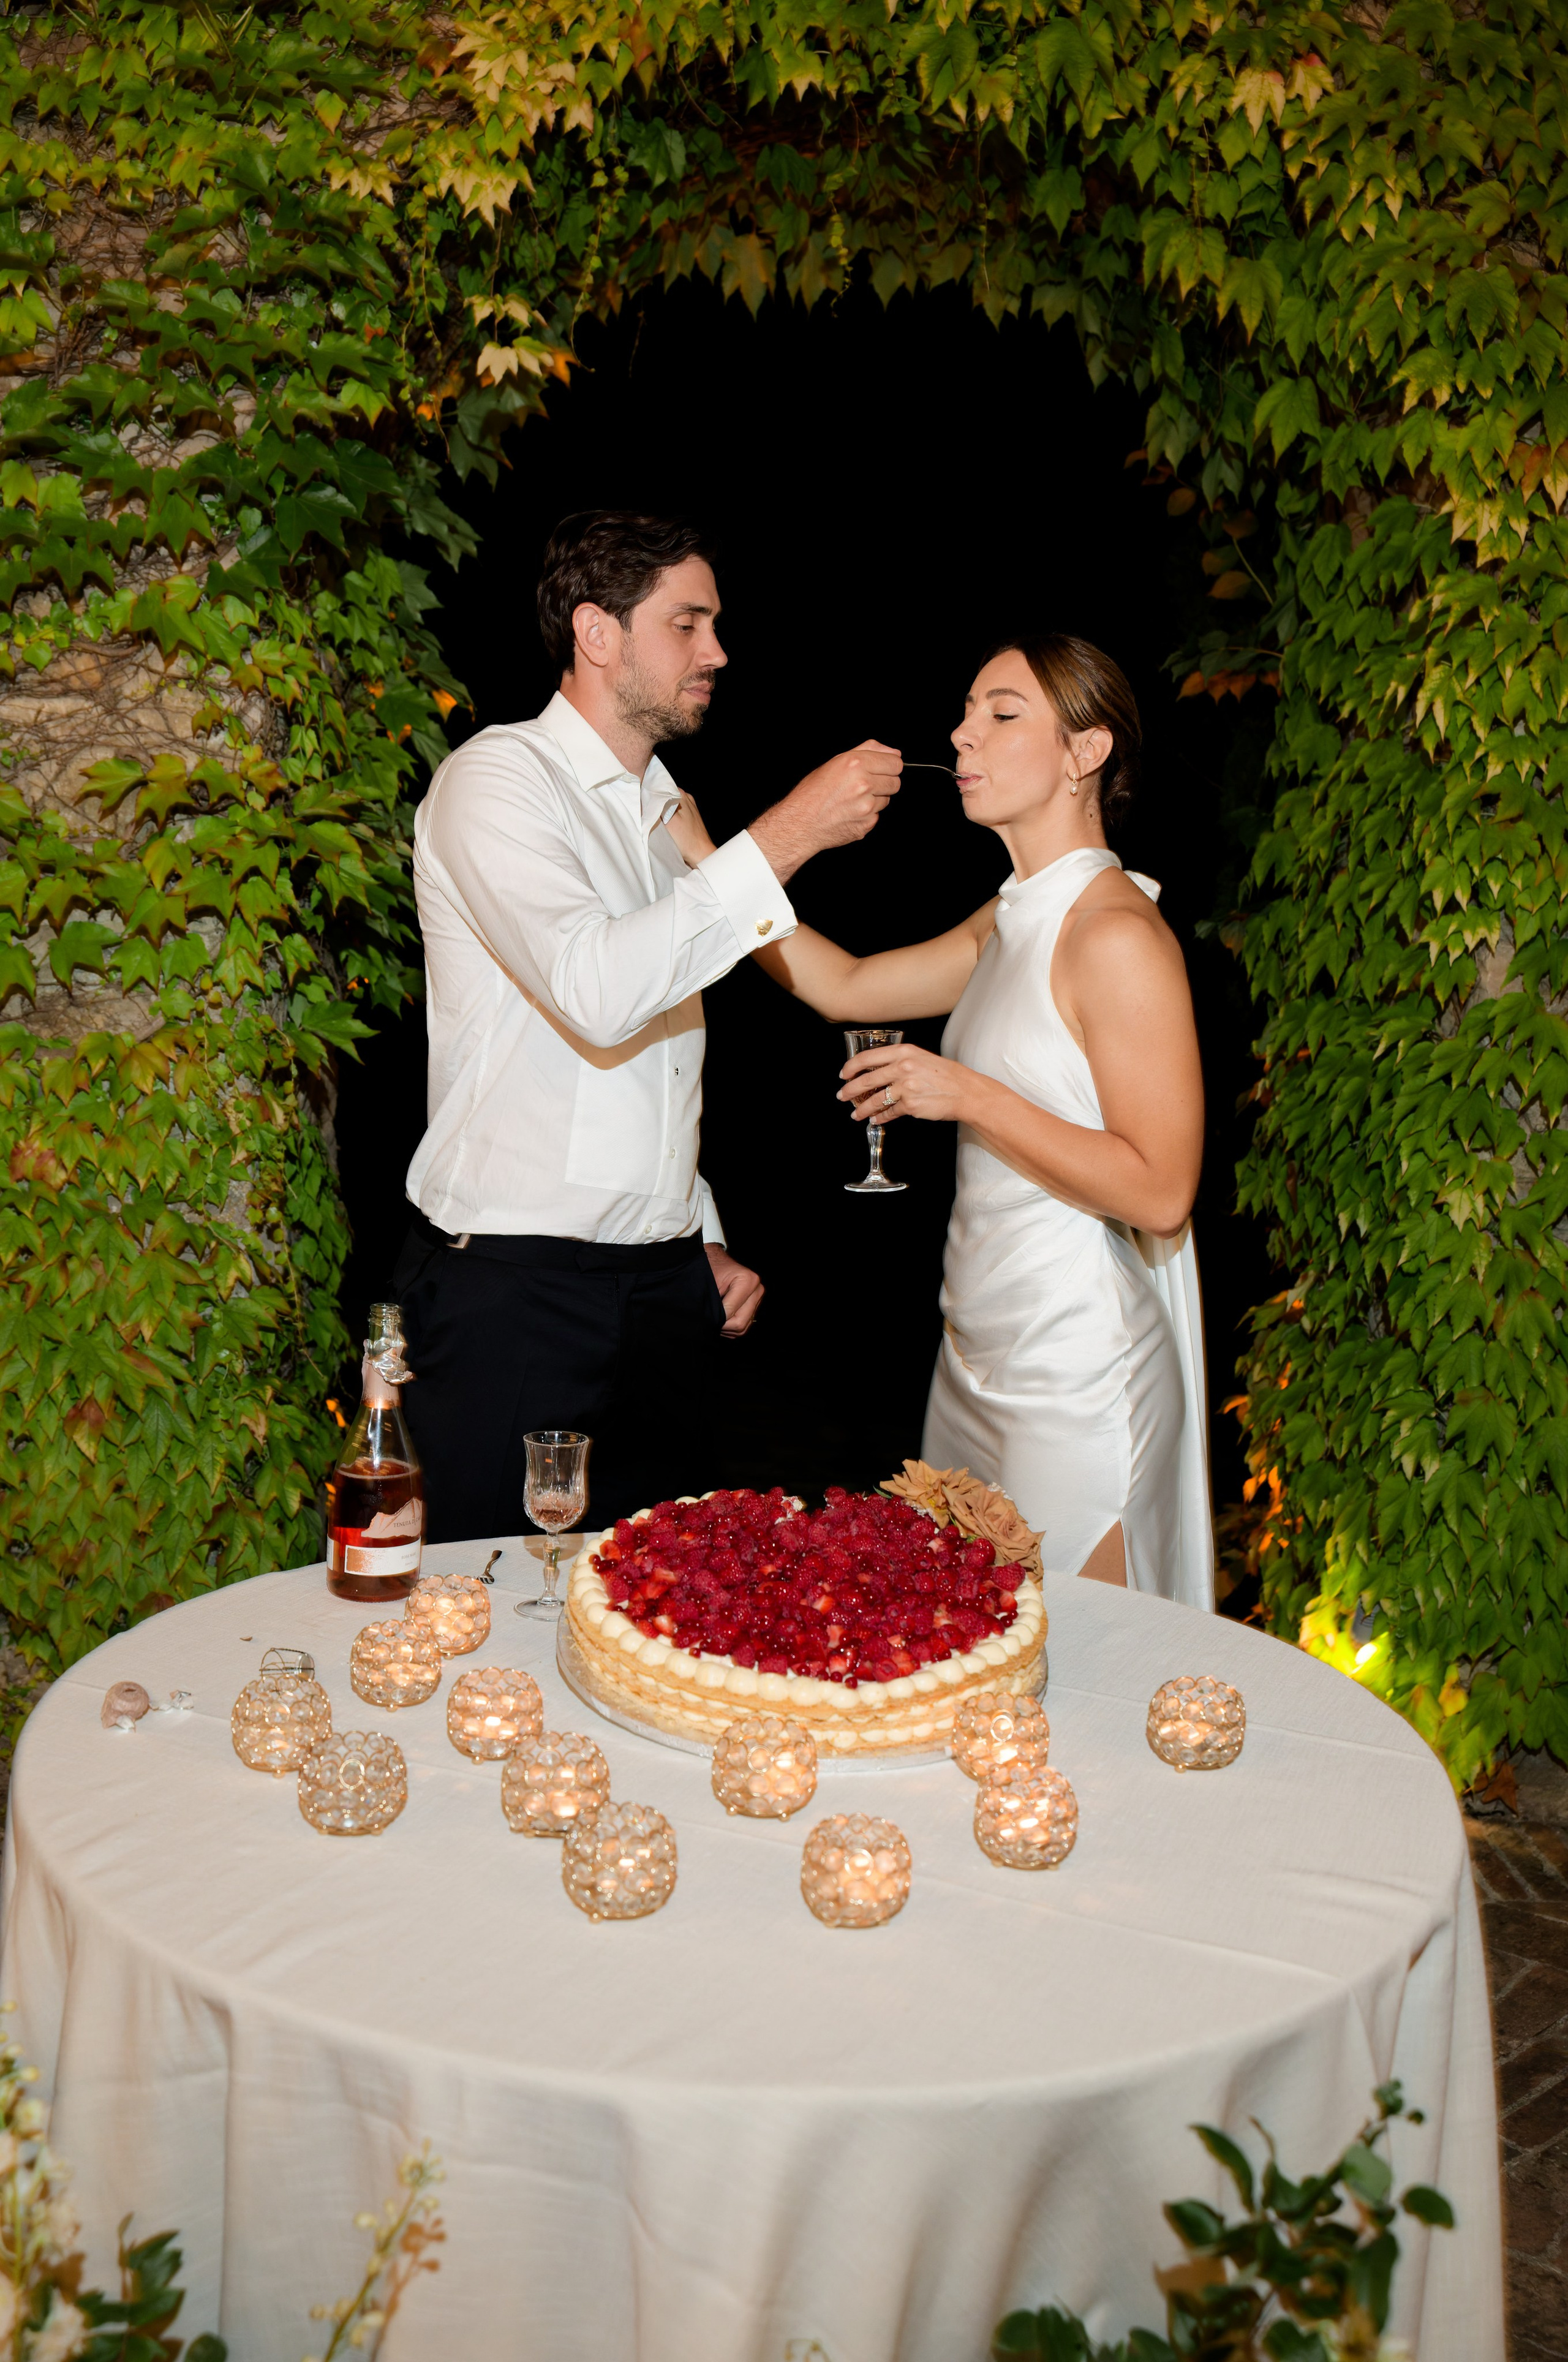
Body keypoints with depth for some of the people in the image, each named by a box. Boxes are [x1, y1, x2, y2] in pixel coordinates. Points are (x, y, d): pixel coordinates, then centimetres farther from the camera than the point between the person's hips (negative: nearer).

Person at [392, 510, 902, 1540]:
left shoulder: (670, 808, 17)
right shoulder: (497, 778, -8)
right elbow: (595, 992, -26)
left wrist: (705, 1240, 16)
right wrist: (786, 837, -22)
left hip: (659, 1287, 7)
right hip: (515, 1289, -7)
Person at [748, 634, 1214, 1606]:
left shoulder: (1116, 934, -16)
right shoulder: (1012, 923, 11)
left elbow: (1160, 1189, -20)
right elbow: (848, 987, 19)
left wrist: (967, 1095, -20)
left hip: (1077, 1370, -9)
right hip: (983, 1347, 9)